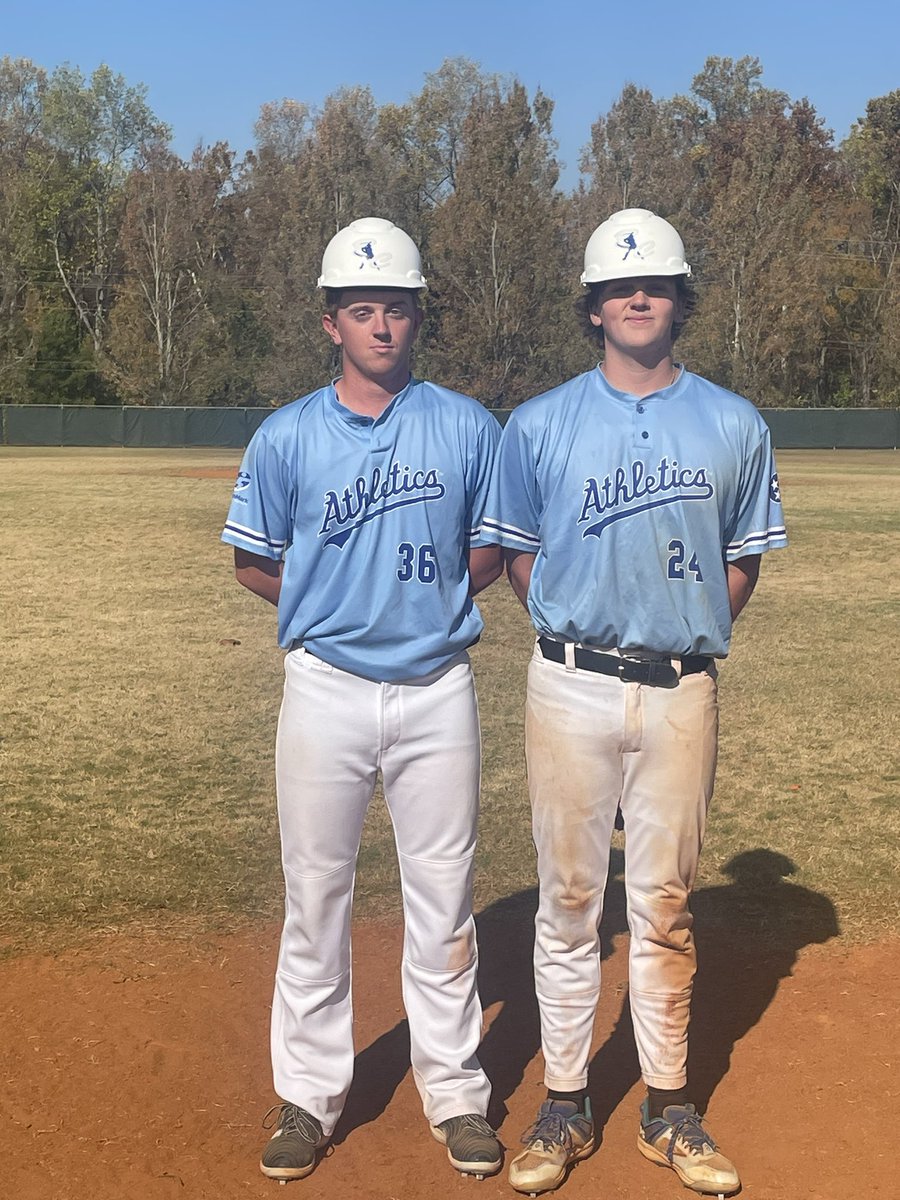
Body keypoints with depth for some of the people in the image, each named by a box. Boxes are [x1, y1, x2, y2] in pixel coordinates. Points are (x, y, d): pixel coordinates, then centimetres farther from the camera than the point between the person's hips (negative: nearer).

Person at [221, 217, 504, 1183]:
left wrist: (434, 603, -2)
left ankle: (455, 1093, 22)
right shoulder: (286, 436, 0)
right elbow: (252, 560, 7)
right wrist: (336, 605, 0)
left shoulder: (468, 427, 2)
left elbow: (492, 548, 11)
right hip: (327, 690, 0)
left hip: (437, 688, 1)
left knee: (443, 899, 8)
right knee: (315, 896, 7)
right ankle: (309, 1095, 22)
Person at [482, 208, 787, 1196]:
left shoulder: (733, 426, 5)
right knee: (569, 899, 5)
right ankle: (564, 1107, 17)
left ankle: (669, 1111, 22)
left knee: (665, 905, 9)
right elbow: (517, 552, 10)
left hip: (682, 691, 1)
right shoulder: (539, 424, 2)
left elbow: (742, 559, 12)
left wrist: (686, 638, 3)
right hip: (572, 689, -1)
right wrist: (574, 637, 3)